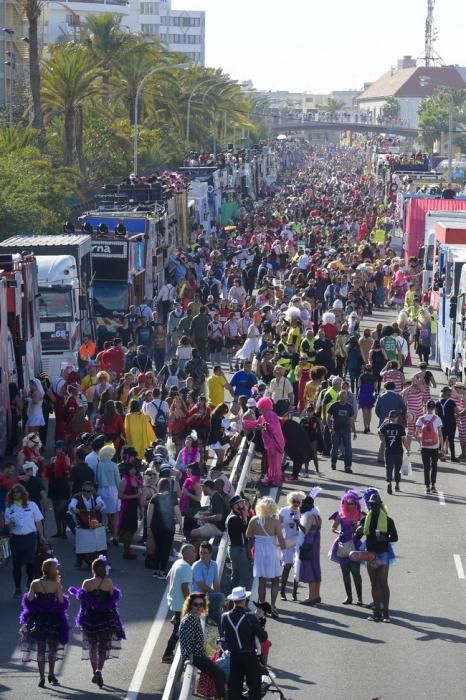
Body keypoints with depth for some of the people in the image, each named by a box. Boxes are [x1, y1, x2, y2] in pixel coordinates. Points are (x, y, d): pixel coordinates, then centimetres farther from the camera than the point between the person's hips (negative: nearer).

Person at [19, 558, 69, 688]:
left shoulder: (35, 583, -7)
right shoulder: (56, 584, -11)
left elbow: (29, 600, -11)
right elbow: (61, 601, -13)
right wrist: (59, 586, 2)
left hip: (38, 618, 1)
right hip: (53, 619, -1)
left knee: (40, 648, 9)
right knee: (52, 647, 18)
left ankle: (42, 678, 5)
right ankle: (51, 675, 18)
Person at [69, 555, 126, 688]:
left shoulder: (86, 583, -7)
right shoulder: (108, 582, -9)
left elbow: (82, 600, -5)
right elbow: (113, 599, -3)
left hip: (90, 617, 1)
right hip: (106, 617, -1)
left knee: (92, 645, 16)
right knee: (103, 645, 4)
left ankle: (95, 672, 22)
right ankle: (99, 670, -17)